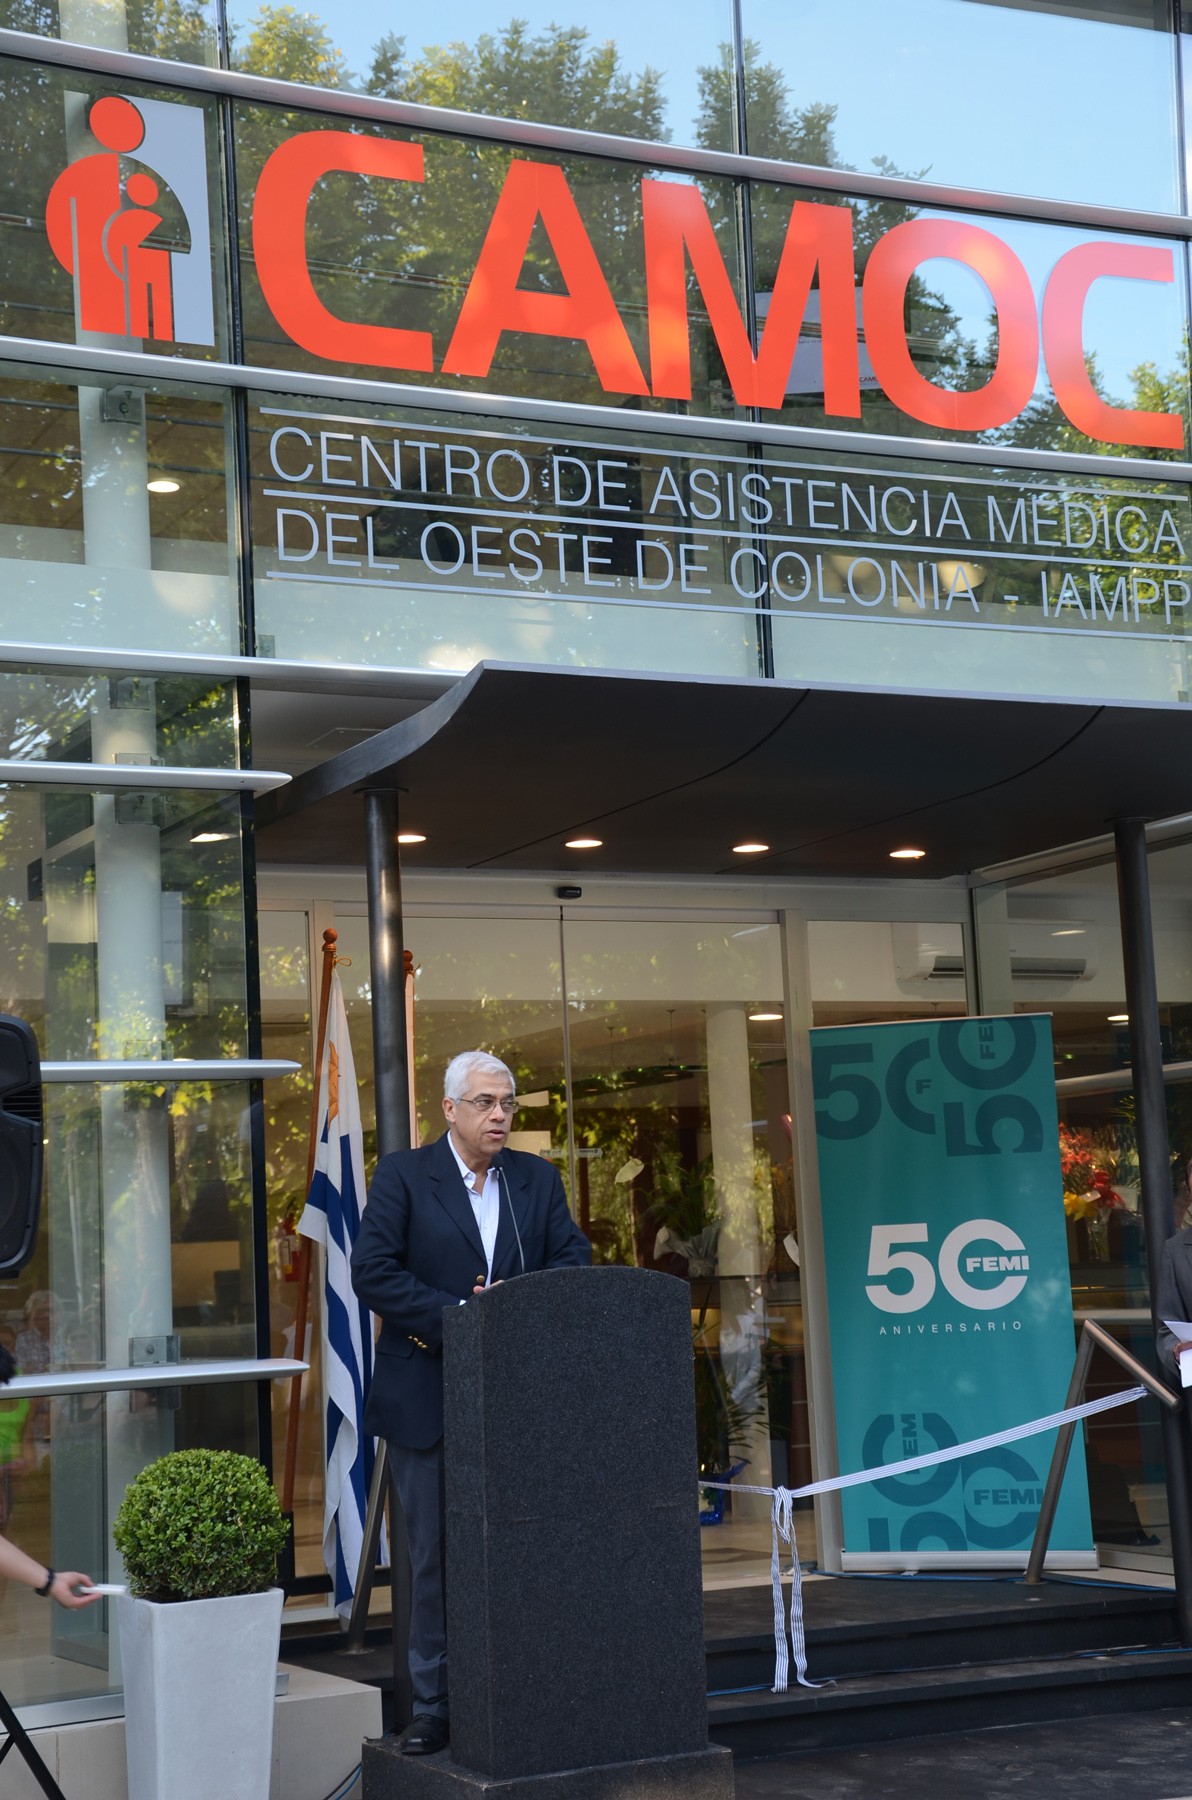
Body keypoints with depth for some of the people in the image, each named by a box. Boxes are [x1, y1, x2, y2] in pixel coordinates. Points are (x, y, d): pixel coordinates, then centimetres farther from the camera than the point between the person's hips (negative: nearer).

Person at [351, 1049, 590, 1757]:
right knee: (436, 1558, 4)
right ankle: (435, 1705, 13)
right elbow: (373, 1270, -11)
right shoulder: (403, 1174, -2)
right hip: (428, 1399, -3)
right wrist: (457, 1316, -18)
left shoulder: (539, 1179, 10)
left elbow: (574, 1259, 3)